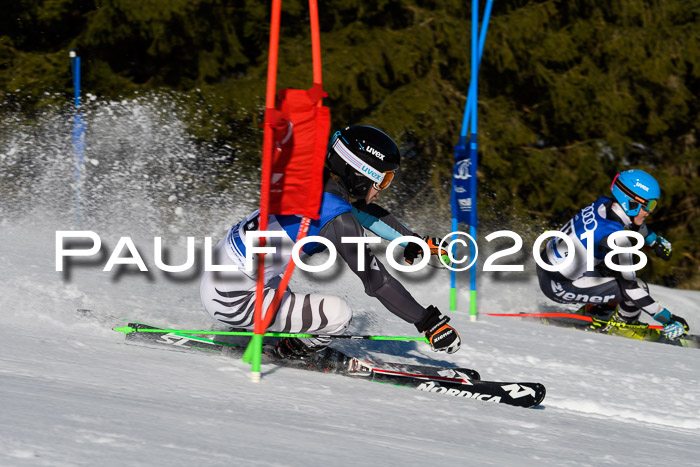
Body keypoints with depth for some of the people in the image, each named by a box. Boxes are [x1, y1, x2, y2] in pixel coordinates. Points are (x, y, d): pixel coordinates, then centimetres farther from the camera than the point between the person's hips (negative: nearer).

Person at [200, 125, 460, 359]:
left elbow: (364, 209, 21)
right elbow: (377, 281, -16)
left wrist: (415, 243, 28)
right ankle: (290, 353, 11)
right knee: (339, 313, -12)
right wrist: (428, 323, -9)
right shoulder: (337, 220, -20)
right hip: (232, 302, -9)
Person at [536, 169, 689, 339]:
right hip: (560, 288, -9)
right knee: (638, 287, -11)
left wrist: (655, 241, 34)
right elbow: (630, 288, -23)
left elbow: (633, 222, 21)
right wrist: (667, 319, -18)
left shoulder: (603, 204, -4)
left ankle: (591, 312, 26)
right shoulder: (617, 240, -28)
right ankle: (622, 323, 18)